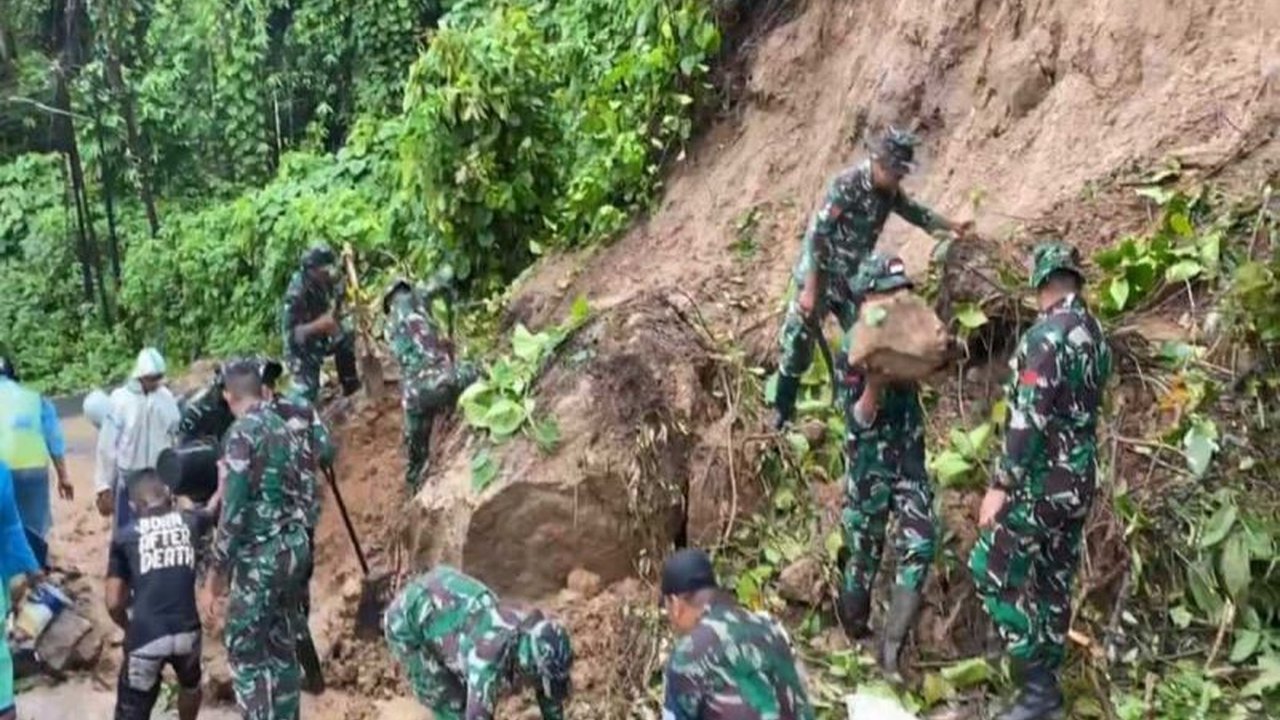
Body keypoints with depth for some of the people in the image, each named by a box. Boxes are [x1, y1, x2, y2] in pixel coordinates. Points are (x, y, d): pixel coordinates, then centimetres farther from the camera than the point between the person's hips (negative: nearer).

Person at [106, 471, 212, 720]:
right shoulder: (190, 521, 12)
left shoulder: (124, 537, 8)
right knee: (190, 684, 33)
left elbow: (113, 604, 6)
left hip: (145, 637, -2)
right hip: (186, 631, 2)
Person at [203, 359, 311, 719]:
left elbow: (233, 511, -18)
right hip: (295, 548, 8)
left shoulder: (241, 433, -14)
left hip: (261, 556, -8)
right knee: (283, 645, 17)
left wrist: (214, 576, -14)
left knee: (244, 651, 2)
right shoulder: (282, 426, 10)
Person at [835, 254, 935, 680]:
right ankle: (854, 633, 31)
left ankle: (892, 646, -1)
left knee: (918, 548, -6)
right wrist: (875, 381, -35)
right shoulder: (853, 347, -14)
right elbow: (860, 420, -17)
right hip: (869, 463, -5)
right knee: (864, 551, 8)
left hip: (910, 457, 5)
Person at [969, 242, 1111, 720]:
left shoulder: (1046, 335, -19)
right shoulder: (1097, 336, 9)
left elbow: (1029, 418, -23)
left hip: (1042, 480, -9)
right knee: (1053, 580, 15)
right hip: (1079, 482, 9)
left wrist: (1001, 484, -20)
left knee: (993, 571, -2)